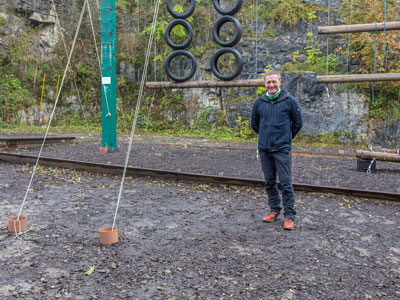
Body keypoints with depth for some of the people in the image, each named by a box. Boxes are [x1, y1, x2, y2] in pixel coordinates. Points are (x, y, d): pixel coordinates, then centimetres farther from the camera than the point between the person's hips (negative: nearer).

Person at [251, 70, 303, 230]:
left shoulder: (289, 101, -4)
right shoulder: (259, 102, 4)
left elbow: (298, 123, 6)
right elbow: (254, 124, 18)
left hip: (282, 150, -4)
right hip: (264, 150, 4)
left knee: (286, 183, -3)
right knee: (269, 182, 12)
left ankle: (289, 216, 7)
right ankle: (275, 211, 26)